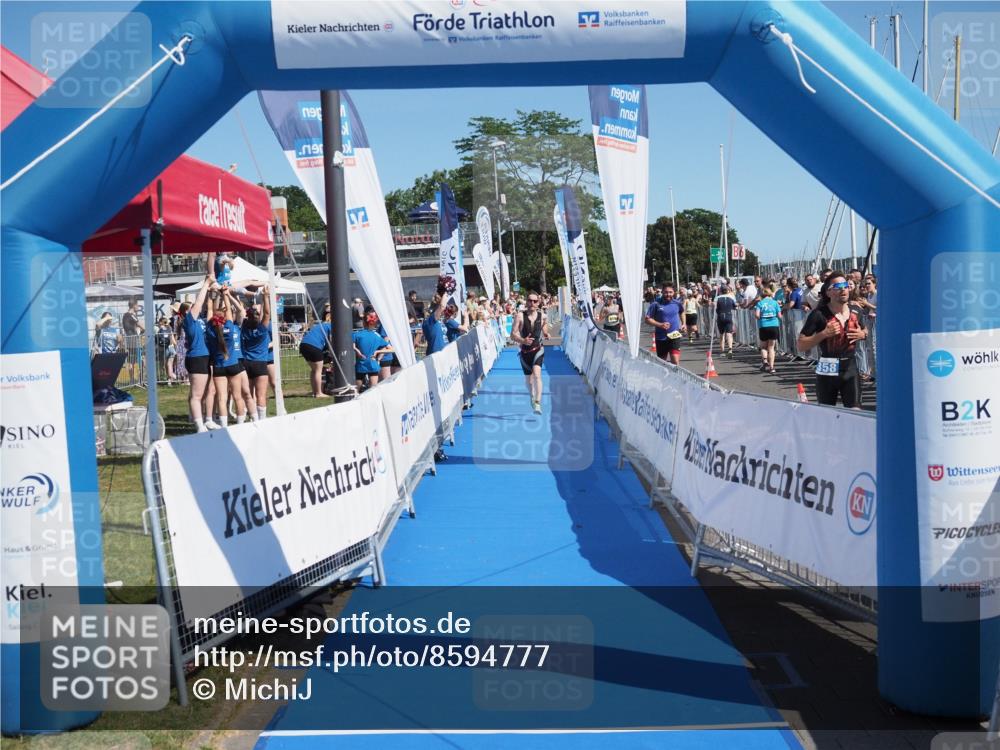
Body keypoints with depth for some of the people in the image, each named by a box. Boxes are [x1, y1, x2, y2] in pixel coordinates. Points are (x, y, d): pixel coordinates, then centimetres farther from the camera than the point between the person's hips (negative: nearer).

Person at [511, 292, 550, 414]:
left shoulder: (542, 316, -1)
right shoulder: (520, 316, -8)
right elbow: (513, 334, -11)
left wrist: (546, 333, -5)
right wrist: (523, 340, -29)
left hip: (538, 349, -1)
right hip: (525, 350, 1)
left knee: (537, 374, -22)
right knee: (528, 378, 14)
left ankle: (538, 403, -28)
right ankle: (532, 396, 44)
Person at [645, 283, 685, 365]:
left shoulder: (677, 303, -1)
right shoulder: (656, 304, -9)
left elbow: (682, 312, 23)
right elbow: (648, 319, -7)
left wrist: (683, 324, 11)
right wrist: (660, 325, -20)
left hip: (674, 336, 0)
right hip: (661, 337, 0)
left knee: (676, 362, -13)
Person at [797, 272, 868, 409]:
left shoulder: (856, 314, 4)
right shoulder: (819, 315, -9)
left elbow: (864, 331, 26)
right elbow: (801, 346, -10)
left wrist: (863, 335, 2)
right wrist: (824, 333, -22)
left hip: (850, 369, 2)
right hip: (827, 372, -2)